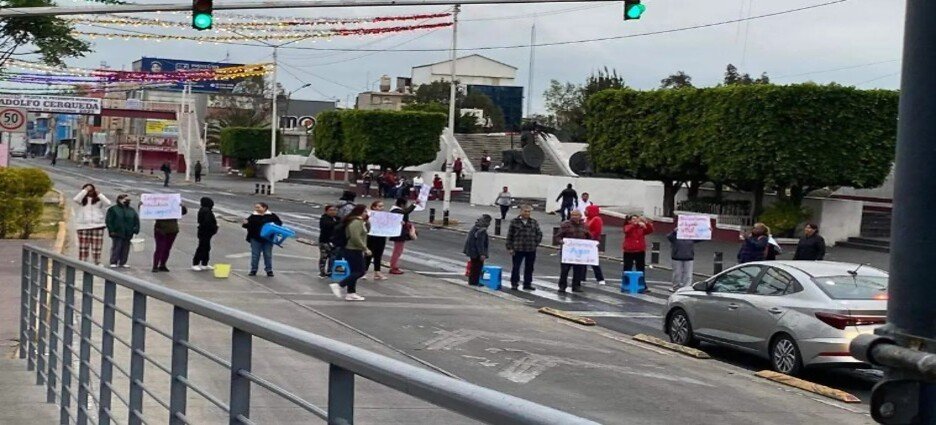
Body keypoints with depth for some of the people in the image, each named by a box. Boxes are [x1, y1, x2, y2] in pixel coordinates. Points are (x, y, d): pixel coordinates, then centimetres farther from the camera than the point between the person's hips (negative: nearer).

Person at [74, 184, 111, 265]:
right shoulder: (82, 200, 7)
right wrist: (85, 191, -12)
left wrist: (98, 194, -9)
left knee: (97, 246, 1)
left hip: (97, 225, 0)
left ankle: (97, 263, 7)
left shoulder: (98, 200, 7)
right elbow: (76, 199, -14)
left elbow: (108, 203, -9)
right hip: (83, 226, 0)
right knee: (83, 246, 1)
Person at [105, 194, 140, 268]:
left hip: (128, 234, 5)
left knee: (126, 248, 6)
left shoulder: (131, 210, 13)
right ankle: (113, 262, 1)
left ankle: (122, 262, 15)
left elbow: (136, 220, 14)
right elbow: (108, 221, -4)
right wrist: (111, 230, -11)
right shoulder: (113, 209, -1)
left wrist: (135, 229, 3)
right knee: (116, 248, -5)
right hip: (117, 233, -5)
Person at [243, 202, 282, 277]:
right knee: (255, 255, 6)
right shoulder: (253, 217, 2)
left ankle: (269, 270, 16)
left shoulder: (271, 216, -1)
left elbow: (279, 222, 4)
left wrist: (274, 224, -16)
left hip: (268, 239, -1)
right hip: (255, 239, 1)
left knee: (268, 255, 6)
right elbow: (247, 225, 3)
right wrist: (245, 223, -20)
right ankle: (253, 270, 15)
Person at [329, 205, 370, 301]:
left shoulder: (359, 222, 16)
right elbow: (356, 238, -26)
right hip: (354, 251, -11)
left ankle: (351, 293, 16)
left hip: (354, 250, 11)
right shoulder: (356, 222, -17)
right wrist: (365, 249, -20)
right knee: (360, 271, -8)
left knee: (355, 272, 13)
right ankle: (339, 285, -12)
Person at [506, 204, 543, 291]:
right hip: (518, 249, -3)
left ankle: (527, 284, 19)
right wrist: (509, 248, -5)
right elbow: (509, 236, -1)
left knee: (529, 268, 9)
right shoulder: (514, 222, -2)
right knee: (516, 267, 0)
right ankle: (514, 284, 9)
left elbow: (539, 234, 13)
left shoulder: (534, 222, 6)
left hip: (531, 250, 3)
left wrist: (535, 243, 3)